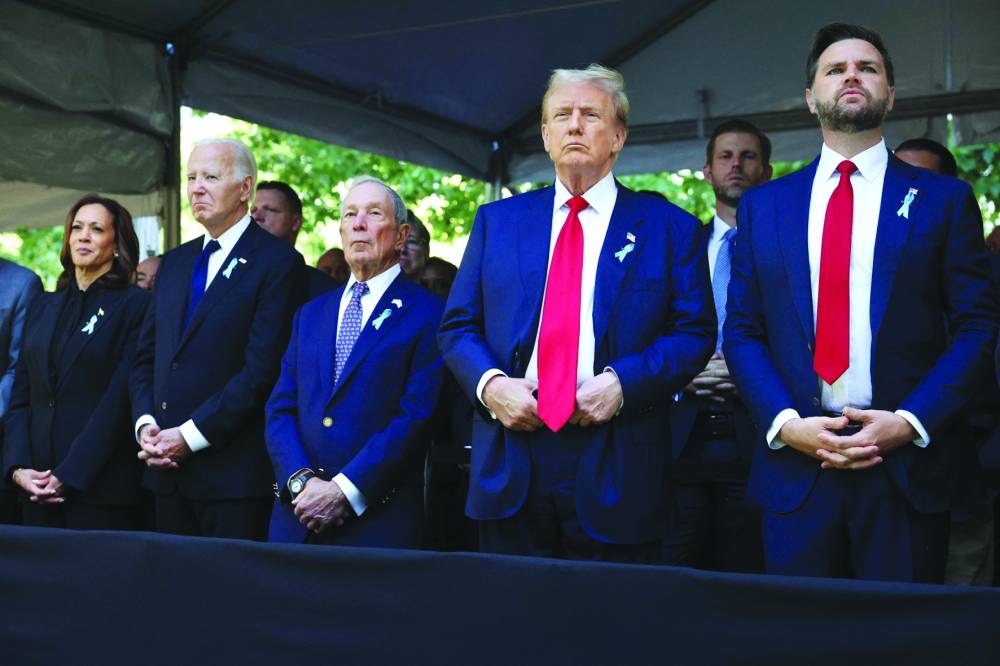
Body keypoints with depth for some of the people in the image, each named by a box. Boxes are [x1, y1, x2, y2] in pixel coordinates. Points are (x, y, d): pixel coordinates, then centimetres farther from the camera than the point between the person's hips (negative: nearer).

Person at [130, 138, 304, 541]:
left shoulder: (277, 262, -7)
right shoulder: (175, 262, 17)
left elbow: (261, 368, -15)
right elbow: (146, 356, 17)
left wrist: (190, 436, -14)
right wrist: (145, 424, 0)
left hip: (233, 472, -6)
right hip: (166, 468, 6)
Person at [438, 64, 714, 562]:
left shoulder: (668, 227, 5)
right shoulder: (497, 221, 13)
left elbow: (694, 333, 0)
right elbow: (458, 325, 11)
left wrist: (622, 384, -14)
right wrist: (489, 383, -9)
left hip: (613, 474, -2)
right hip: (509, 466, 2)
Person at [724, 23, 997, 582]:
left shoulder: (943, 200, 5)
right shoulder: (764, 205, 10)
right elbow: (742, 331, 7)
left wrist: (909, 423, -12)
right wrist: (785, 424, -7)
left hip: (906, 468, -1)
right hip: (794, 465, 1)